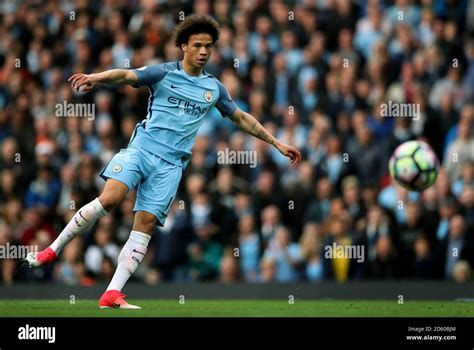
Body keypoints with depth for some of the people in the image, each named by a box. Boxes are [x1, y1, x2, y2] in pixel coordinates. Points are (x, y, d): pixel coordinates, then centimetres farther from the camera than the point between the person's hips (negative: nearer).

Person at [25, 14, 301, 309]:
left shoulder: (214, 88, 14)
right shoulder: (164, 73, 3)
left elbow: (242, 118, 27)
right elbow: (126, 75, -12)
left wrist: (278, 144, 26)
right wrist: (96, 78, -33)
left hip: (170, 165, 3)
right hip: (141, 148, -3)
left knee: (146, 224, -9)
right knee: (109, 199, -24)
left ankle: (112, 295, -11)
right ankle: (53, 250, -9)